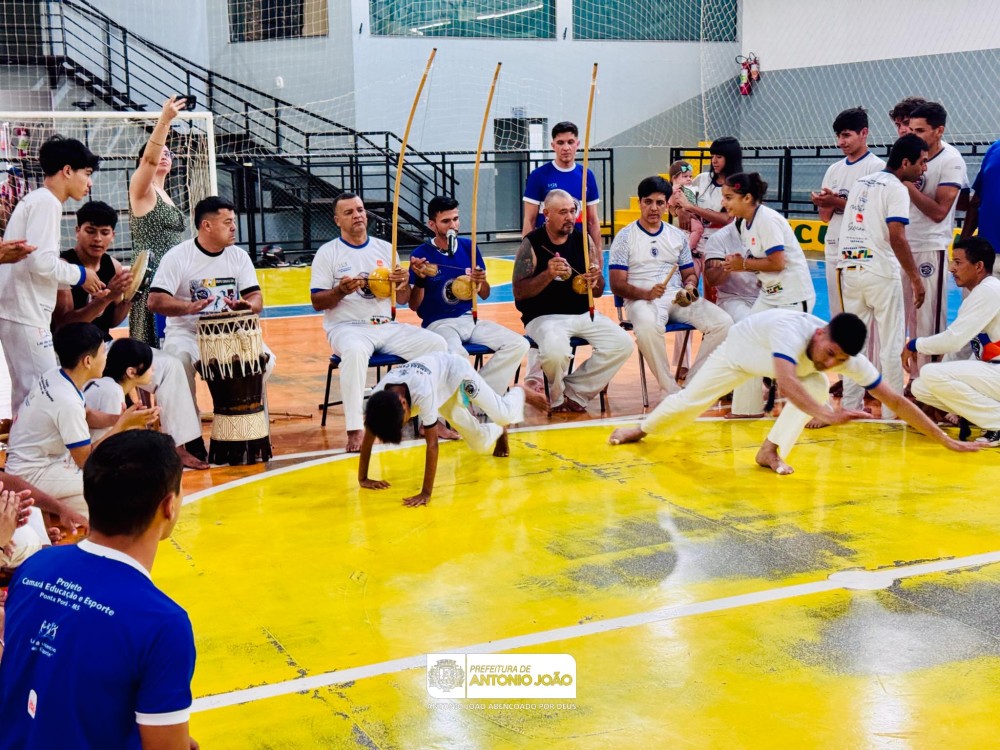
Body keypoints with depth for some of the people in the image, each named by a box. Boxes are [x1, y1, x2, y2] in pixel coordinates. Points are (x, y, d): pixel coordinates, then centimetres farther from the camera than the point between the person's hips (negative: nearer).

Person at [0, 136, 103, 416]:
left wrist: (77, 279, 9)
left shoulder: (38, 200, 18)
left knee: (25, 392, 14)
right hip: (25, 312, -10)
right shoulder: (46, 203, -11)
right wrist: (79, 275, -7)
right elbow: (40, 261, -22)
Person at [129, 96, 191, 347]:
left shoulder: (165, 196, 20)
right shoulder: (140, 190, -3)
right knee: (151, 346, -11)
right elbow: (149, 159, -23)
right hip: (152, 281, -8)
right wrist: (164, 120, -35)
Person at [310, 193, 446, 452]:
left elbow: (403, 300, 15)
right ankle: (355, 429, -35)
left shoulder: (385, 248, 15)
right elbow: (317, 302, -3)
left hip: (387, 326, 5)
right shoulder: (328, 253, 3)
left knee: (436, 343, -15)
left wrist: (403, 284, -8)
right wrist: (341, 291, -21)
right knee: (355, 350, -39)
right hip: (346, 328, -4)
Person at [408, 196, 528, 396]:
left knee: (519, 344, -14)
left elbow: (485, 295, 12)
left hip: (469, 318, 5)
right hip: (438, 323, -5)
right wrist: (420, 280, -22)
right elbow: (413, 305, -3)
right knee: (456, 355, -38)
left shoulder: (469, 247, 7)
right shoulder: (421, 255, -4)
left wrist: (481, 281, -10)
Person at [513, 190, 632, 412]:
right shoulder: (532, 244, -5)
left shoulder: (583, 241, 7)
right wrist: (548, 275, -25)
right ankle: (557, 397, -1)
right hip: (544, 316, -5)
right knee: (556, 351, -36)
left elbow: (598, 293, 10)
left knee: (623, 344, -15)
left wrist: (596, 280, -14)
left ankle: (575, 392, 1)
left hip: (584, 314, 5)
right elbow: (519, 293, -11)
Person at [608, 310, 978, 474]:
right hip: (741, 345, -3)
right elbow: (786, 383, -66)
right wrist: (826, 414, -80)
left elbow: (895, 400, -29)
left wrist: (946, 440, -30)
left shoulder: (847, 358, -33)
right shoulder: (792, 330, -49)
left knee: (817, 385, -27)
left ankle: (771, 450, -16)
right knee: (691, 400, 8)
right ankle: (642, 429, 37)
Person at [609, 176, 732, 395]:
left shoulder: (677, 235, 17)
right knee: (647, 326, -40)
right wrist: (647, 294, -22)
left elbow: (690, 273, 23)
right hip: (641, 300, -5)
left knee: (723, 322, -18)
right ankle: (671, 391, -25)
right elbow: (617, 285, -4)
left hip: (678, 298, 5)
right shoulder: (625, 237, 3)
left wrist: (689, 287, -3)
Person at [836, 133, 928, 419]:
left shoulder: (860, 182, 16)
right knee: (891, 344, 1)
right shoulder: (896, 189, -8)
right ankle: (892, 411, 4)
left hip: (849, 268, 7)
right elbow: (896, 237, -17)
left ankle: (850, 405, 16)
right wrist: (915, 278, -14)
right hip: (880, 272, -7)